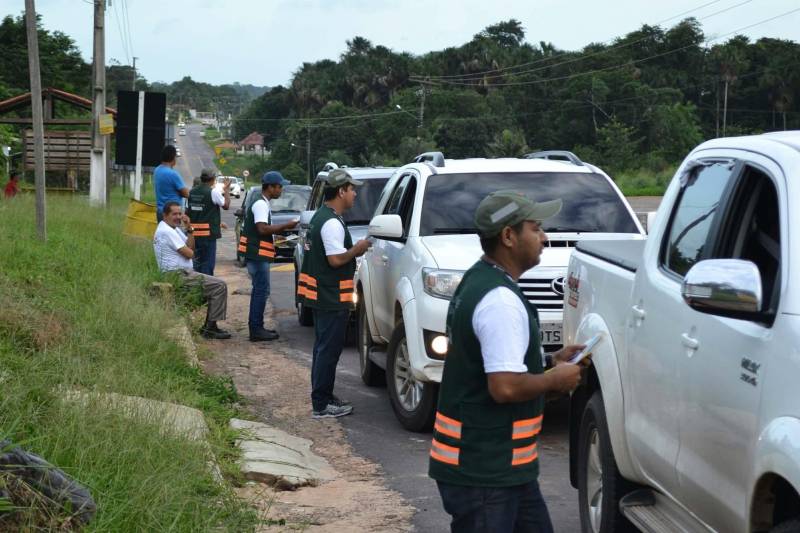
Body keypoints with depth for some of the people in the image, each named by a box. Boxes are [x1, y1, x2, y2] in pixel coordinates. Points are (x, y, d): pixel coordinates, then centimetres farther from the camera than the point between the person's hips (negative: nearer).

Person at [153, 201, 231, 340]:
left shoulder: (173, 229, 18)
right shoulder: (167, 231, -16)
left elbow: (191, 247, 13)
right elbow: (189, 253, -18)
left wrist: (188, 229, 0)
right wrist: (190, 251, 6)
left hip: (182, 272, 11)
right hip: (178, 274, -11)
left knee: (217, 285, 15)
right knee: (220, 286, -14)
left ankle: (209, 326, 12)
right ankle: (210, 327, -12)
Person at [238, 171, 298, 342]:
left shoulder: (262, 204, 17)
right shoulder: (261, 205, -15)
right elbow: (263, 229, -25)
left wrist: (280, 230, 16)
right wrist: (285, 226, -19)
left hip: (256, 255, 11)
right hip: (258, 255, -11)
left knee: (259, 290, 15)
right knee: (262, 290, -8)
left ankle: (255, 327, 21)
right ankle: (257, 330, -6)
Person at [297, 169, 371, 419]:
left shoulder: (320, 216, 14)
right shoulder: (332, 223, -20)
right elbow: (335, 259, -24)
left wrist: (352, 251, 11)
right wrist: (357, 249, -10)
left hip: (321, 295, 11)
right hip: (332, 298, -11)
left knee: (323, 348, 17)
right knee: (329, 350, -5)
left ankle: (323, 398, 26)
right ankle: (321, 405, 0)